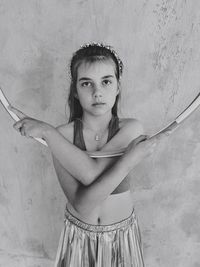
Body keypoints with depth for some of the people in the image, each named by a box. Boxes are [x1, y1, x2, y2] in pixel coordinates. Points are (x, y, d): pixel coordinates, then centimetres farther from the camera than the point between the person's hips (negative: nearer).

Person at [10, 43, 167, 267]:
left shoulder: (132, 129, -19)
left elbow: (92, 172, -32)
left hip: (122, 233, 0)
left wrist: (46, 131, -27)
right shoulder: (63, 134, -17)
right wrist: (129, 159, -29)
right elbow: (82, 205, -24)